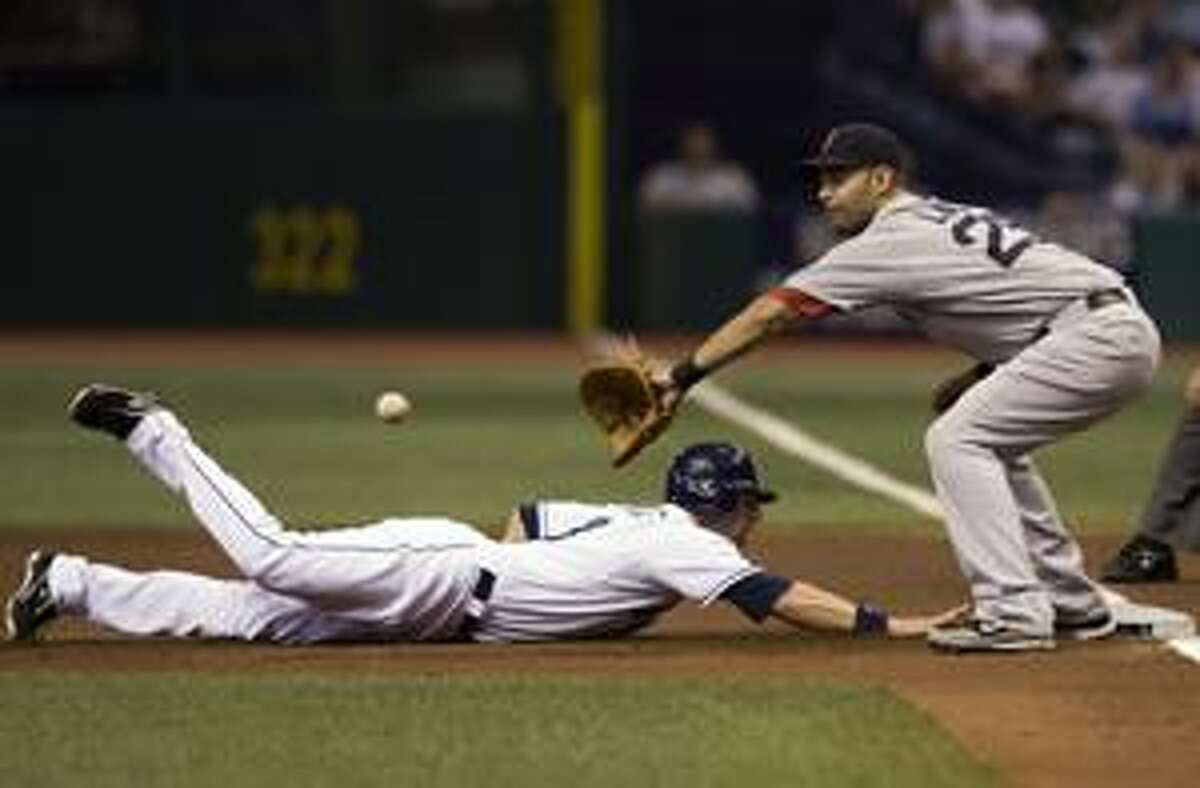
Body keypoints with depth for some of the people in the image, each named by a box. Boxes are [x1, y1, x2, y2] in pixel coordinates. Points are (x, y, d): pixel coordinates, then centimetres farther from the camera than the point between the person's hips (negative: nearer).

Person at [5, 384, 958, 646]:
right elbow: (776, 595, -20)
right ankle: (156, 433, -3)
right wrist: (888, 624, -21)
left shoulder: (644, 521, 18)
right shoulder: (685, 545, -9)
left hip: (447, 604, 8)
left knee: (246, 616, 3)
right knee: (273, 557, -18)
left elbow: (525, 517, 24)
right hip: (442, 573, -8)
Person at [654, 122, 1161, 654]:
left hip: (1100, 335, -10)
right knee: (989, 445, 23)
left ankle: (1014, 615, -17)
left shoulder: (891, 243, -8)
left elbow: (771, 312, -9)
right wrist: (975, 380, 13)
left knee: (955, 441, -10)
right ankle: (1074, 607, 25)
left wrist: (684, 374, -8)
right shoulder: (941, 220, 20)